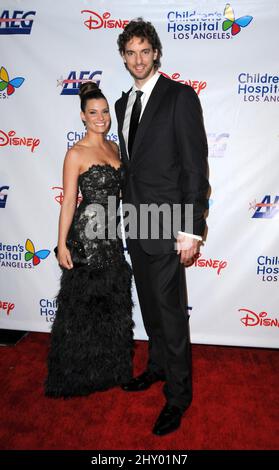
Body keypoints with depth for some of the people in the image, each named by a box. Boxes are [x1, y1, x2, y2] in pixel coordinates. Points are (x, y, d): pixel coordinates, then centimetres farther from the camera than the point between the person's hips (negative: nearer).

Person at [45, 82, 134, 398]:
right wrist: (62, 244, -15)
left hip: (112, 235, 7)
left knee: (114, 303, 16)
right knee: (83, 306, 6)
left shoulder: (114, 147, 11)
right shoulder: (76, 153, -9)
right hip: (86, 236, -7)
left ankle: (110, 367, 36)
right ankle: (79, 374, 27)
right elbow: (68, 200, -12)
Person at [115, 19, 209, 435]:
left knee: (170, 311, 0)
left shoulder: (180, 96, -7)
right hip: (135, 222, 7)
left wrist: (192, 230, -18)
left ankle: (178, 396, 19)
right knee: (149, 305, 19)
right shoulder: (124, 103, 15)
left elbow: (196, 165, -13)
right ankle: (157, 367, 39)